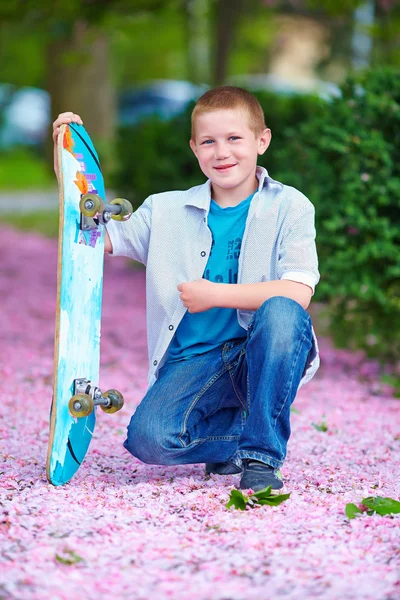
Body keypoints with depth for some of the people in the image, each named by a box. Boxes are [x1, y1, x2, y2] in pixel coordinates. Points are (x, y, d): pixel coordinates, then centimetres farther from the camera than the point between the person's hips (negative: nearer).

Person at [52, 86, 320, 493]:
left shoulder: (290, 207, -1)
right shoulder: (167, 211, 11)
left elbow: (297, 293, -14)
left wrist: (216, 295, -14)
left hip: (261, 357, -2)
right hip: (194, 360, 2)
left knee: (281, 310, -36)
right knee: (148, 437, -28)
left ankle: (263, 453, -19)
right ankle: (241, 435, 4)